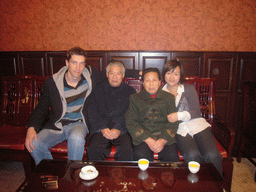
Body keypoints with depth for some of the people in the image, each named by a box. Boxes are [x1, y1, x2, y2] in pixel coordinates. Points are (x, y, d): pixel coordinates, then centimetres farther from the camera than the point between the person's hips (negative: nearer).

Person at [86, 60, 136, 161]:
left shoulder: (130, 91, 13)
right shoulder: (99, 89, 16)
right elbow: (92, 112, 8)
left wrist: (119, 129, -13)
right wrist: (102, 128, -8)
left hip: (122, 130, -1)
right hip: (100, 128, 1)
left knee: (126, 150, -29)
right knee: (94, 149, -27)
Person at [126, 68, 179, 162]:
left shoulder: (169, 97, 13)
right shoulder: (135, 98, 10)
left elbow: (173, 122, 6)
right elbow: (131, 122, 1)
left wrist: (163, 140, -11)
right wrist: (148, 140, -11)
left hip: (165, 137, 1)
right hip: (142, 137, -1)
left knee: (172, 156, -25)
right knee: (140, 156, -29)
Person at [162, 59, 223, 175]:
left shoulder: (189, 89, 12)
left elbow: (196, 111, 5)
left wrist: (179, 115, -14)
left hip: (196, 123, 1)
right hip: (178, 128, -1)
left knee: (212, 155, -24)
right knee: (192, 155, -31)